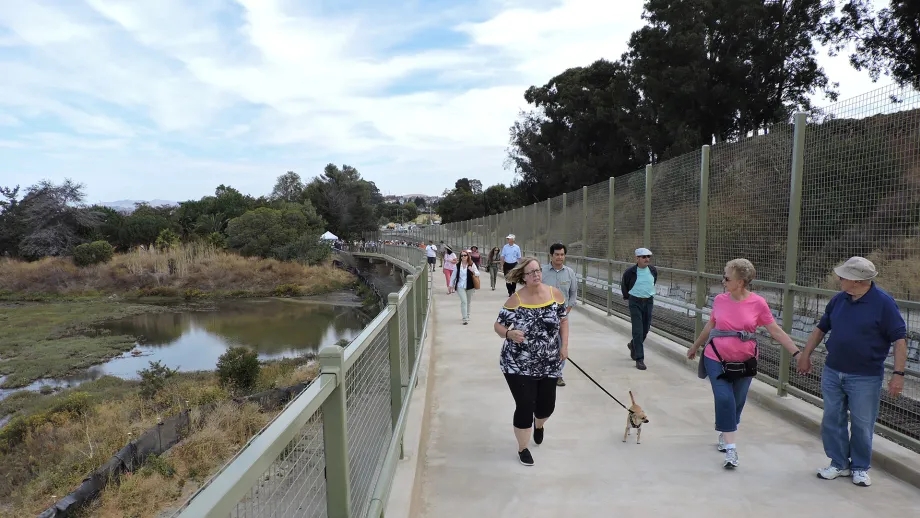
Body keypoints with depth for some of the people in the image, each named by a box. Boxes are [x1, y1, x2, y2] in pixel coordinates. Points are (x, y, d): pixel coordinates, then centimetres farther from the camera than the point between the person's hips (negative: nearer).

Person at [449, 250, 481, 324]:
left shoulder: (472, 264, -4)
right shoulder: (457, 265, -2)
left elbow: (478, 274, -4)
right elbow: (453, 275, 6)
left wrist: (473, 271, -24)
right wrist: (451, 285, 7)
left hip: (470, 286, 1)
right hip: (460, 286, -1)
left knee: (468, 302, 14)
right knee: (464, 301, -12)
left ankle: (467, 316, 34)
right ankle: (465, 319, -11)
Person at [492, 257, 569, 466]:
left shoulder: (555, 294, -6)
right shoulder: (515, 299, -14)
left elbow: (563, 320, 7)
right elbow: (498, 325, -8)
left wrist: (564, 345, -1)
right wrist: (509, 334, -29)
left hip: (549, 364, 4)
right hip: (518, 365, -3)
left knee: (547, 405, 15)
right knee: (525, 406, -2)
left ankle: (539, 425, 54)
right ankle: (523, 448, 24)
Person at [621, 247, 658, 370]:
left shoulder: (653, 270, -2)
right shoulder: (630, 272, -12)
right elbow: (623, 285, 6)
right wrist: (627, 296, 10)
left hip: (649, 301, 4)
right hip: (635, 302, -4)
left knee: (645, 329, 13)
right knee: (638, 331, -7)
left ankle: (633, 345, 42)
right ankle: (639, 359, -3)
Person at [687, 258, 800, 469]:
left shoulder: (758, 303, -11)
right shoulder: (719, 300, -5)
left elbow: (775, 330, -7)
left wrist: (797, 353, -14)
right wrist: (695, 346, 19)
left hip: (744, 362, 0)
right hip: (717, 359, 0)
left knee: (737, 402, 14)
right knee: (725, 400, -11)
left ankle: (724, 436, 38)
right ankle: (731, 449, -5)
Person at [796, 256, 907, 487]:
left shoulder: (883, 303, -13)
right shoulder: (838, 299, 2)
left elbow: (900, 339, -12)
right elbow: (821, 328, 13)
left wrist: (898, 373, -17)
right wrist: (805, 355, 14)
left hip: (865, 377, -5)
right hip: (832, 372, 5)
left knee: (862, 425, 7)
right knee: (832, 421, 11)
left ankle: (860, 468, 27)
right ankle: (839, 464, 26)